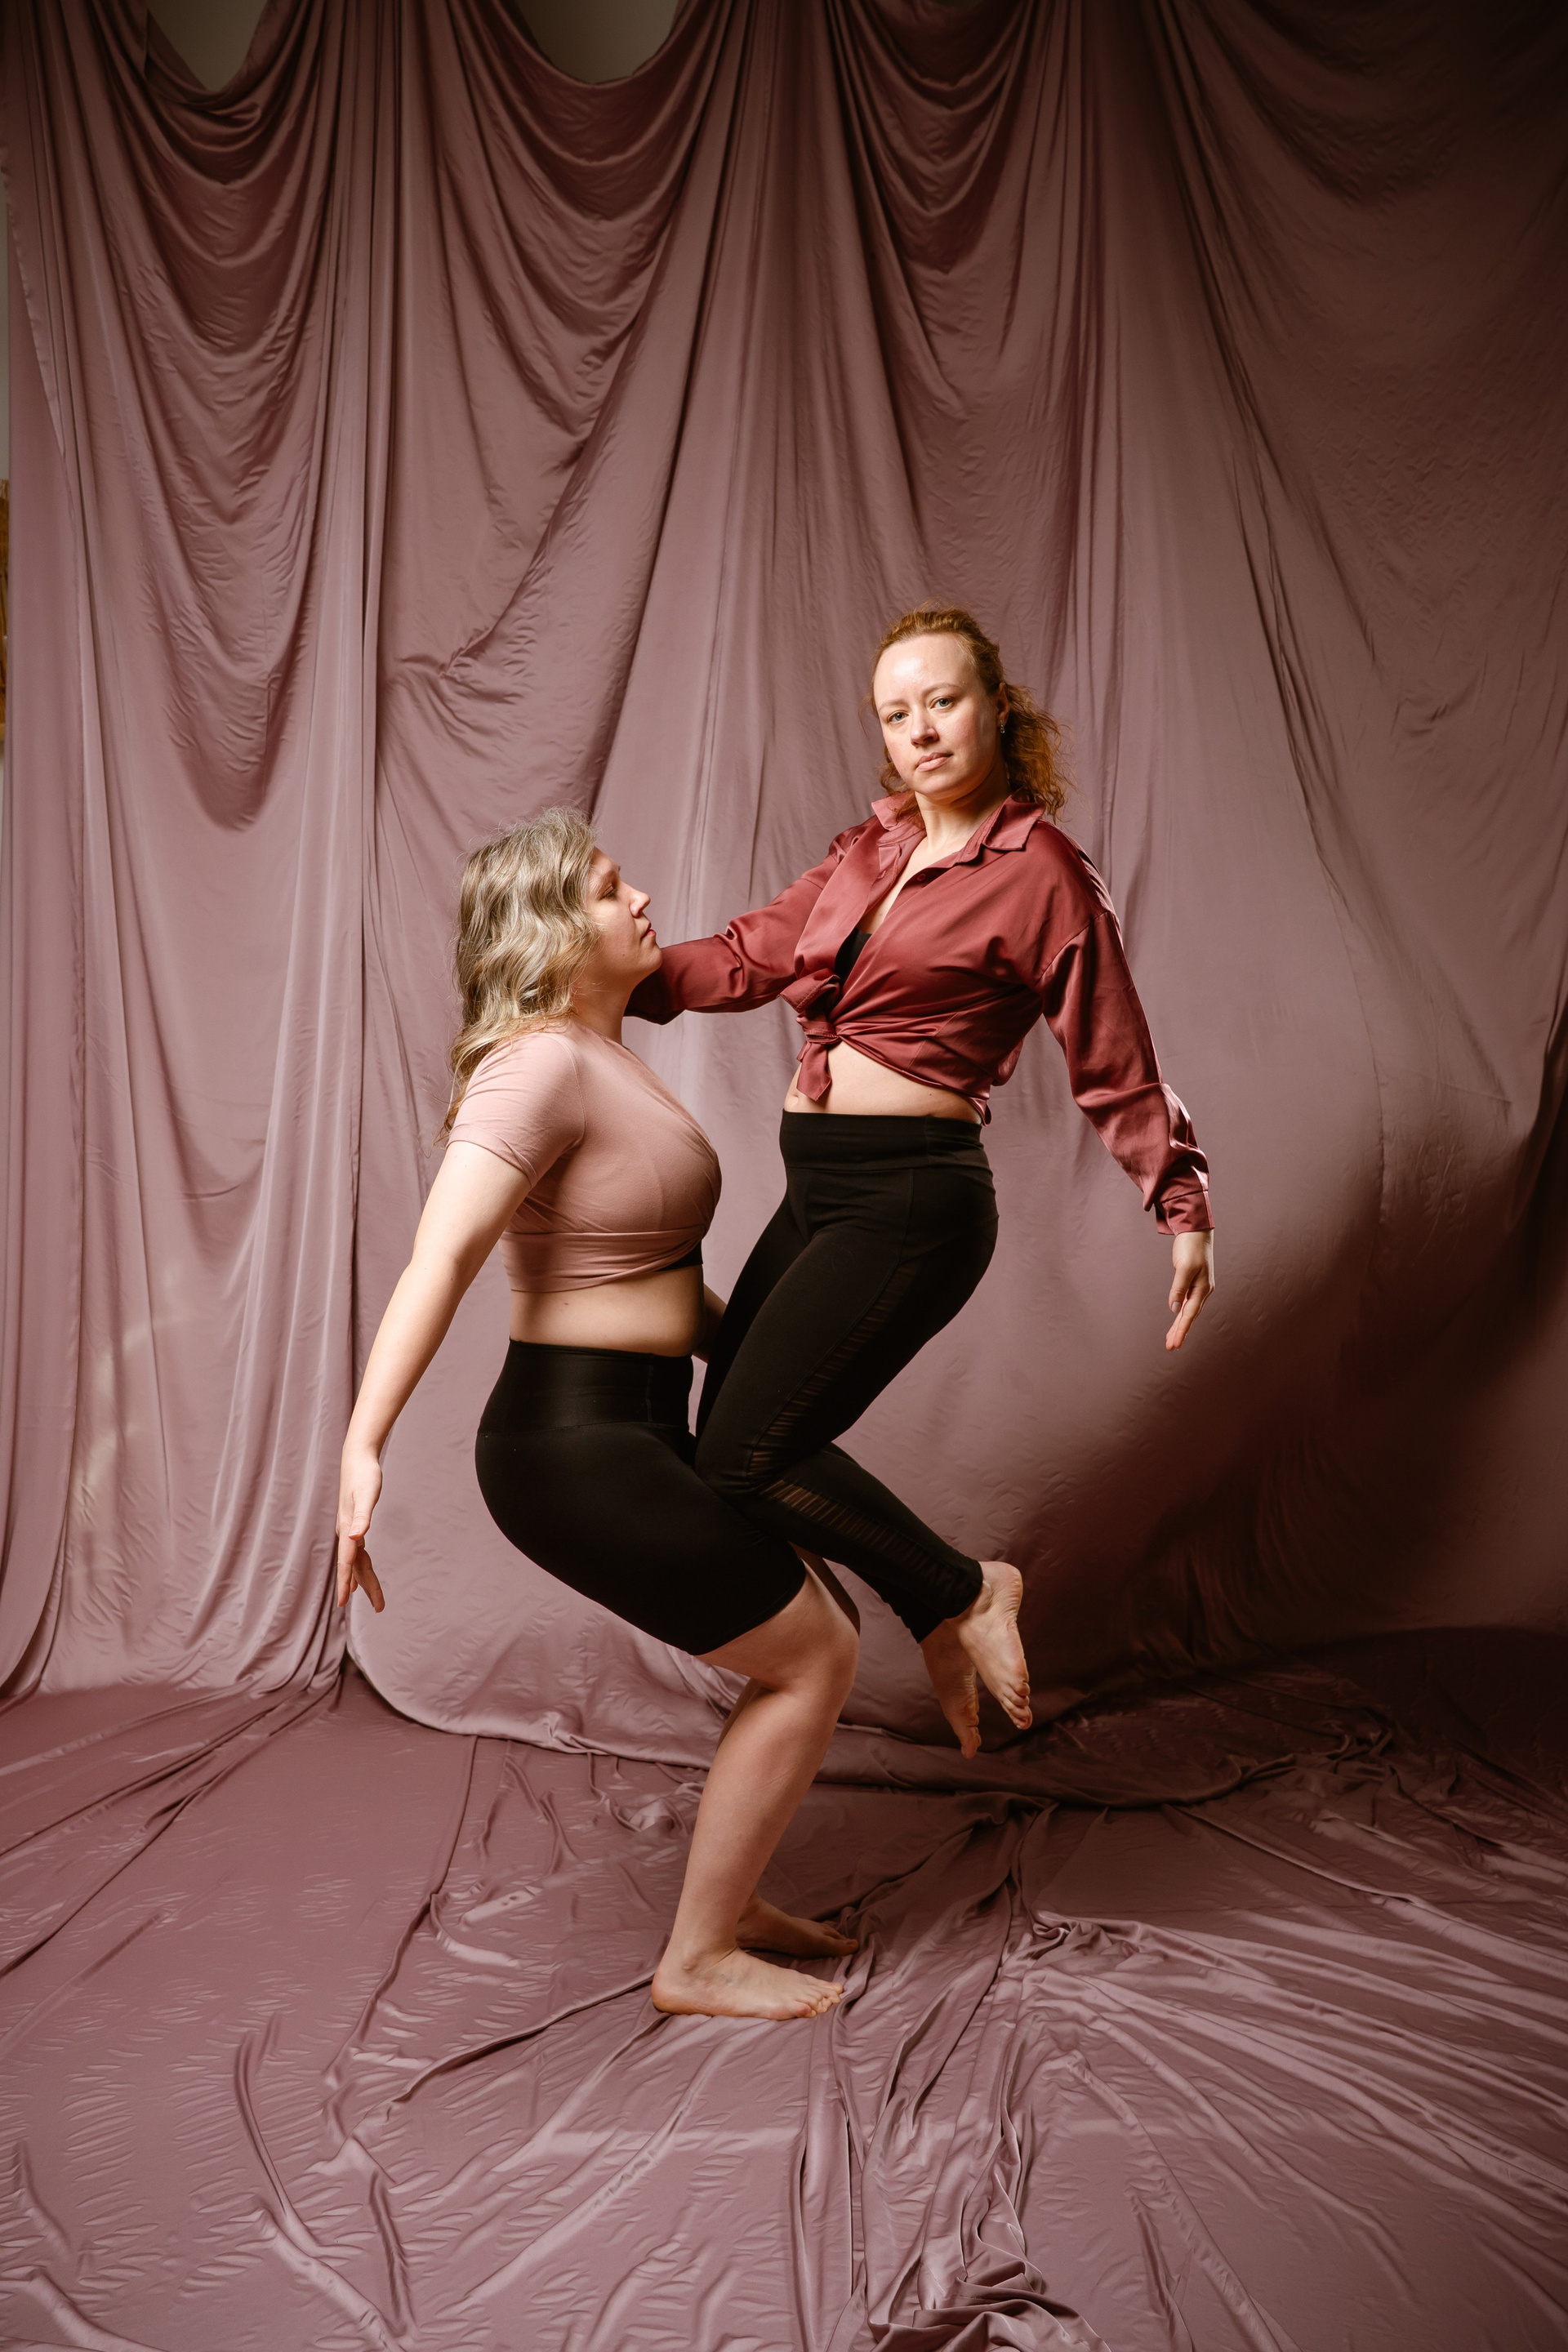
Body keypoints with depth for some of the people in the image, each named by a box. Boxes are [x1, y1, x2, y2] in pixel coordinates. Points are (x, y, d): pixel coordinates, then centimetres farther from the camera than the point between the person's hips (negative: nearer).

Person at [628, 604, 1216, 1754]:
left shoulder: (1039, 870, -5)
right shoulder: (870, 850, 14)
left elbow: (1114, 1063, -3)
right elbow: (748, 957, 17)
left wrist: (1184, 1206, -7)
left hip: (910, 1199, -8)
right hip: (822, 1196, 8)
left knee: (748, 1455, -13)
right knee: (730, 1439, 10)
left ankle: (964, 1590, 11)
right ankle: (943, 1617, 26)